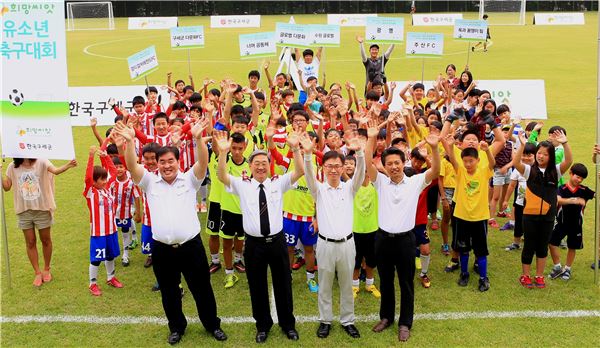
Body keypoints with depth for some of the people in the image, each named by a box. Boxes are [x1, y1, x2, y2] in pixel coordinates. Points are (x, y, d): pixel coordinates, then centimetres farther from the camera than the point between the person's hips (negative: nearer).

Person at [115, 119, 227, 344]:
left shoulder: (190, 180, -1)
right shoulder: (150, 182, 2)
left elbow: (203, 162, -17)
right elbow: (132, 166, -12)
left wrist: (198, 138, -35)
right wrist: (129, 142, -30)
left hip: (191, 245, -1)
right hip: (162, 249, 2)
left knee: (202, 288, 12)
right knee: (169, 292, 17)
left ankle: (212, 324, 32)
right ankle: (176, 327, 38)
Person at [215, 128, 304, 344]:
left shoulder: (278, 183, 1)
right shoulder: (242, 185, 1)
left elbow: (300, 172, -11)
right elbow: (222, 176, -14)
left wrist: (295, 148, -27)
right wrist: (223, 152, -30)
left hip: (277, 241, 0)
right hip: (254, 243, 0)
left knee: (283, 284, 13)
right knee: (257, 287, 12)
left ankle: (288, 324, 32)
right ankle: (262, 325, 32)